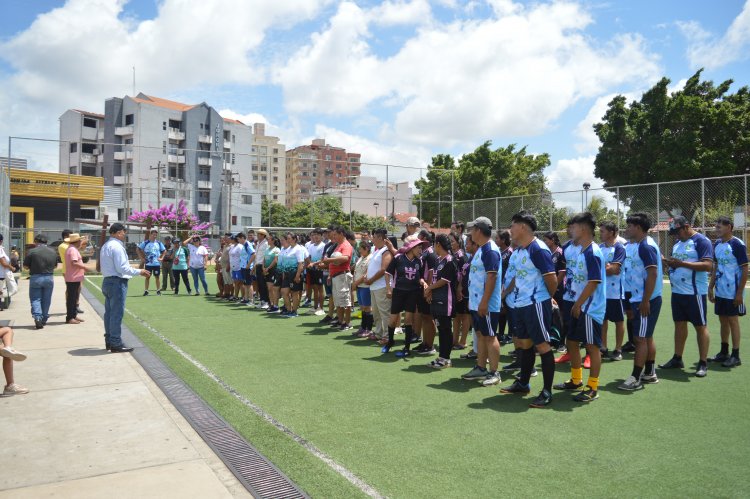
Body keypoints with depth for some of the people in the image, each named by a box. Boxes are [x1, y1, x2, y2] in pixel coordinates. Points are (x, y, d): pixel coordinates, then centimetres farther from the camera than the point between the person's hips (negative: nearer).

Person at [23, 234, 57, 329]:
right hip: (49, 278, 3)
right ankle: (44, 319, 19)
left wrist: (33, 267, 14)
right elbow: (55, 266, 10)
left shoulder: (32, 252, -10)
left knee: (35, 299, 4)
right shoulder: (53, 252, 2)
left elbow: (26, 266, -3)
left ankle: (37, 317, -13)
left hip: (35, 278, -3)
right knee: (46, 300, 12)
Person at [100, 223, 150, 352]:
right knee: (117, 314, -5)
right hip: (117, 283, -10)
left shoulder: (105, 246, 15)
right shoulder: (117, 246, -16)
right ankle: (116, 344, -1)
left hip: (107, 281, 10)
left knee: (109, 312, 15)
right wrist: (139, 272, -14)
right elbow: (122, 268, -20)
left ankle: (109, 341, 24)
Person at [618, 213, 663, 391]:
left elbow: (652, 274, -23)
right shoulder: (642, 245, 14)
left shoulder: (646, 246, -16)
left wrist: (645, 301, -24)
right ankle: (649, 373, 25)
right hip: (641, 299, 10)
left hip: (646, 300, -10)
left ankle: (636, 378, 0)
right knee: (647, 337, 15)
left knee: (640, 338, -5)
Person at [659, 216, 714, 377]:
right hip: (677, 291, 8)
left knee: (700, 326, 2)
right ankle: (677, 359, 23)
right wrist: (666, 261, -1)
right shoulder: (677, 243, 14)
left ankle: (703, 363, 8)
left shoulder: (702, 241, -11)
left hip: (695, 293, -8)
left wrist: (682, 263, -27)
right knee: (679, 324, 14)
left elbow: (708, 266, -21)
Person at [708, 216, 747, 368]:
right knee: (723, 321, 13)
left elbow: (745, 270, -13)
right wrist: (711, 287, 12)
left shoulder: (737, 244, -13)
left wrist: (740, 293, -16)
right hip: (720, 292, 7)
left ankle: (735, 356, 10)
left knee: (733, 321, 1)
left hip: (733, 293, -6)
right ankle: (724, 353, 24)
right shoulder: (717, 244, 8)